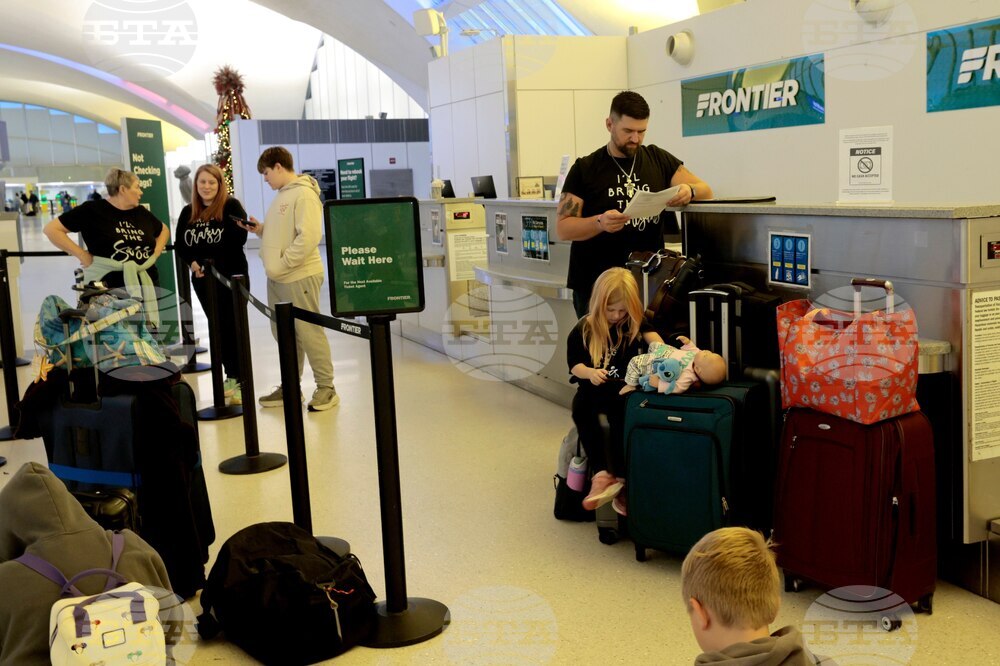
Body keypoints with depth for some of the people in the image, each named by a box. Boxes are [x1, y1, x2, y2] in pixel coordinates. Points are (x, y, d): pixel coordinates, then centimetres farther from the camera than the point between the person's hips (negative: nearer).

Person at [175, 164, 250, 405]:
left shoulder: (231, 206, -7)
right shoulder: (188, 212, 8)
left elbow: (239, 239, -16)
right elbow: (180, 244, 11)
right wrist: (192, 263, -8)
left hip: (232, 276, -5)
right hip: (202, 279, 5)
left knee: (233, 327, -3)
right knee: (217, 328, 12)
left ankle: (240, 380, 4)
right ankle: (231, 375, 23)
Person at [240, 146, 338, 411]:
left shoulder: (304, 194, -13)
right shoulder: (282, 195, 16)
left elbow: (308, 237, -22)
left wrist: (281, 265, -19)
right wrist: (260, 229, 6)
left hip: (300, 277, -9)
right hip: (276, 279, 9)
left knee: (309, 332, -3)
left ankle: (326, 388, 7)